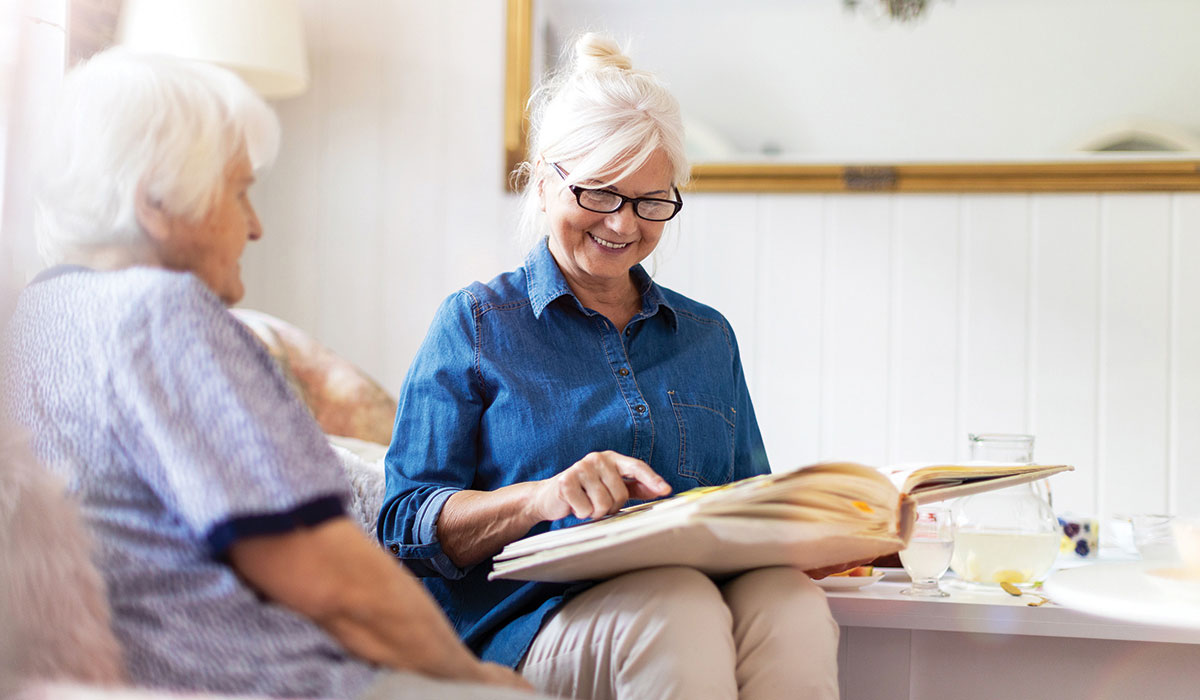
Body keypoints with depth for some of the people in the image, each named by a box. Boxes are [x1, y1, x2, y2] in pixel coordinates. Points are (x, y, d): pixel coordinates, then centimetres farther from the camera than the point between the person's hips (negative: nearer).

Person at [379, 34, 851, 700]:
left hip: (706, 594, 4)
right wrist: (541, 497, -20)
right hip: (530, 617, -4)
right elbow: (407, 528, -1)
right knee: (673, 603, -37)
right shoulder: (475, 323, 8)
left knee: (788, 601, -31)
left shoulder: (708, 337, 22)